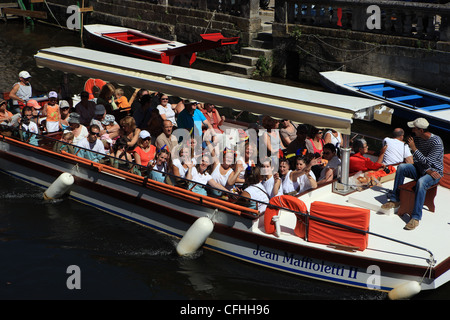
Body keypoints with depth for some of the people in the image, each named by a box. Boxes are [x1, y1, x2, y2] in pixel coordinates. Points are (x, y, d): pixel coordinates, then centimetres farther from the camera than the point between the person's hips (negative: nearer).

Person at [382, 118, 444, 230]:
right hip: (420, 169, 7)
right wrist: (427, 170, -16)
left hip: (435, 172, -7)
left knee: (421, 182, -38)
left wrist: (414, 148, -21)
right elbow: (416, 160, 0)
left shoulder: (437, 142, -21)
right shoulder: (417, 138, 1)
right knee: (401, 167, -18)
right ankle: (395, 200, -11)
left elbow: (427, 162, -23)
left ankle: (416, 217, -37)